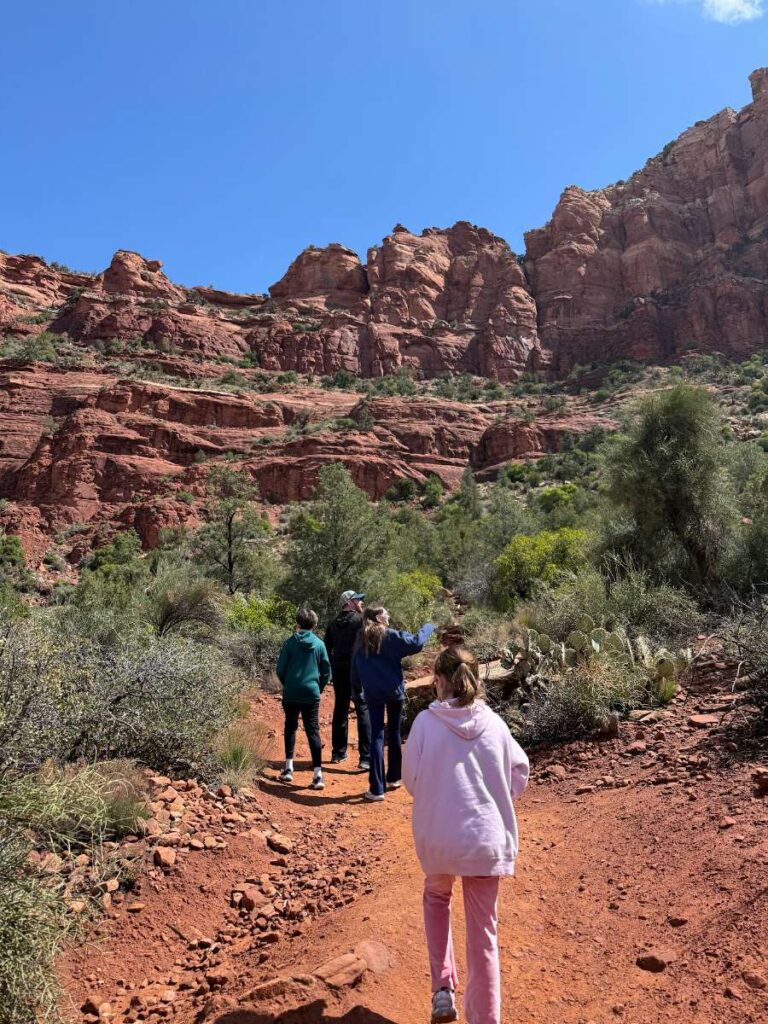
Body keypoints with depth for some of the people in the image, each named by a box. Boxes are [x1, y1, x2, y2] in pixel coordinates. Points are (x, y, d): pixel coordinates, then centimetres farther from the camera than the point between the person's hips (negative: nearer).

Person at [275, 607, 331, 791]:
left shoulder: (290, 643, -4)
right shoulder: (319, 644, 0)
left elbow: (280, 669, -3)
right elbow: (326, 671, 2)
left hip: (291, 694, 0)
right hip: (311, 695, 0)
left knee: (290, 728, 17)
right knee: (313, 731, 2)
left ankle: (288, 768, 19)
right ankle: (318, 774, -5)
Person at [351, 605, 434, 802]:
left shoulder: (361, 641, 5)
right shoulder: (390, 636, -10)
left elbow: (355, 671, 10)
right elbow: (415, 643, -16)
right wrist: (428, 627, 0)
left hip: (372, 694, 2)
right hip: (394, 691, -2)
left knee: (376, 737, 1)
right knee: (394, 733, 16)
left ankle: (377, 788, -5)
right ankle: (394, 777, 30)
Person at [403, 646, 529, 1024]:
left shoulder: (425, 722, -14)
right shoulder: (493, 723, -7)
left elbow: (411, 780, -5)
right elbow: (519, 771, 4)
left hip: (437, 836, -1)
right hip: (487, 838, 1)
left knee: (436, 897, 30)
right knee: (482, 931, 15)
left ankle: (443, 987, 23)